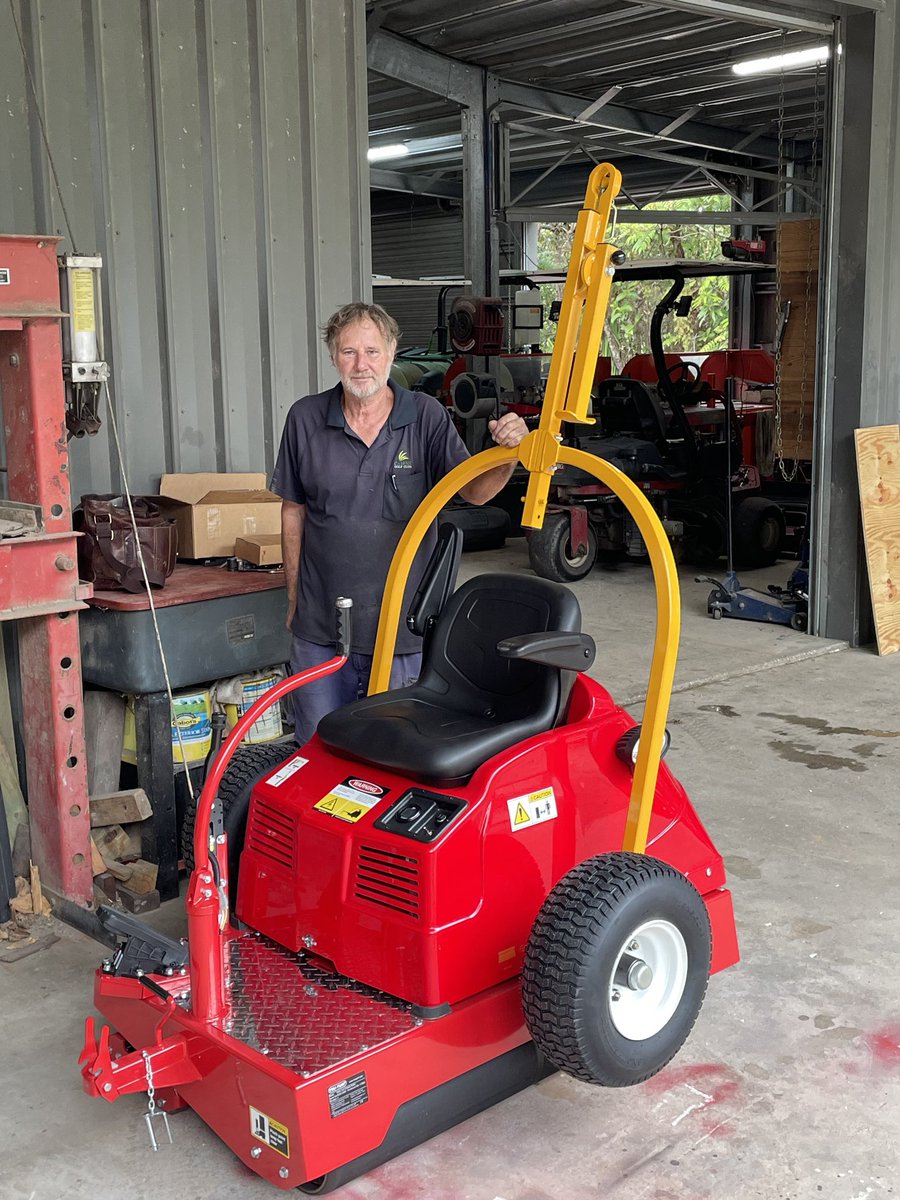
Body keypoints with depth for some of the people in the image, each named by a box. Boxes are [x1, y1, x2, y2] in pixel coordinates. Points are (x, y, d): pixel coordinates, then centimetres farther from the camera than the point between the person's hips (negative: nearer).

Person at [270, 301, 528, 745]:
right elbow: (293, 511, 6)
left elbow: (474, 491, -10)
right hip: (320, 627, 1)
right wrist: (293, 595, 8)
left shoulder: (425, 416, -4)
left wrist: (507, 453, -31)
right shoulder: (306, 418, -2)